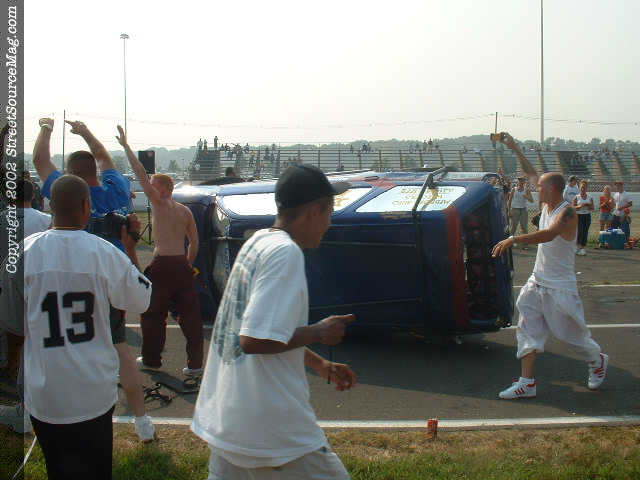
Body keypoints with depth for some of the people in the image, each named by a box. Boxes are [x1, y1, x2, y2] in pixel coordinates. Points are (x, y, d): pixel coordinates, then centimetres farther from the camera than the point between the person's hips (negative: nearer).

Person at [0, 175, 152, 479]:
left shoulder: (25, 251, -10)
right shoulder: (104, 253, -12)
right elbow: (141, 300, 2)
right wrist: (131, 250, 13)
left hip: (42, 396, 1)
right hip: (94, 396, -1)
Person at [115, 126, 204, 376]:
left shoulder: (159, 204, -4)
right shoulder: (185, 211, 12)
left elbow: (141, 174, -5)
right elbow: (194, 243, 14)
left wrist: (126, 146, -1)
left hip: (162, 265, -5)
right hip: (182, 264, 5)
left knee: (152, 313, 11)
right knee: (190, 313, 6)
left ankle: (151, 359, 22)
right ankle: (195, 363, 6)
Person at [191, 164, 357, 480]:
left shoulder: (257, 241, 9)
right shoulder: (286, 253, -19)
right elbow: (253, 340, -26)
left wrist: (321, 365, 23)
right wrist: (319, 332, -12)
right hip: (272, 427, -9)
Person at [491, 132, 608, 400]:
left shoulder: (567, 212, -20)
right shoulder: (547, 204, 4)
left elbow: (549, 234, -39)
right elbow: (531, 173, 17)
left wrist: (513, 239, -47)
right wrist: (514, 149, 17)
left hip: (560, 287, -8)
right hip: (538, 281, 8)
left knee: (572, 332, 7)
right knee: (528, 329, -1)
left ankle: (598, 361, 36)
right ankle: (527, 383, 0)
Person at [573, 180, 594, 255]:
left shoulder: (590, 198, 8)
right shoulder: (576, 197, 1)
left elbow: (592, 207, 6)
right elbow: (573, 207, -2)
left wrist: (587, 206, -13)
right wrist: (579, 206, -19)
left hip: (587, 216, 3)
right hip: (579, 216, -3)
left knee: (585, 232, 2)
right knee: (580, 231, -11)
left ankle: (583, 247, 10)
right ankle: (579, 248, -7)